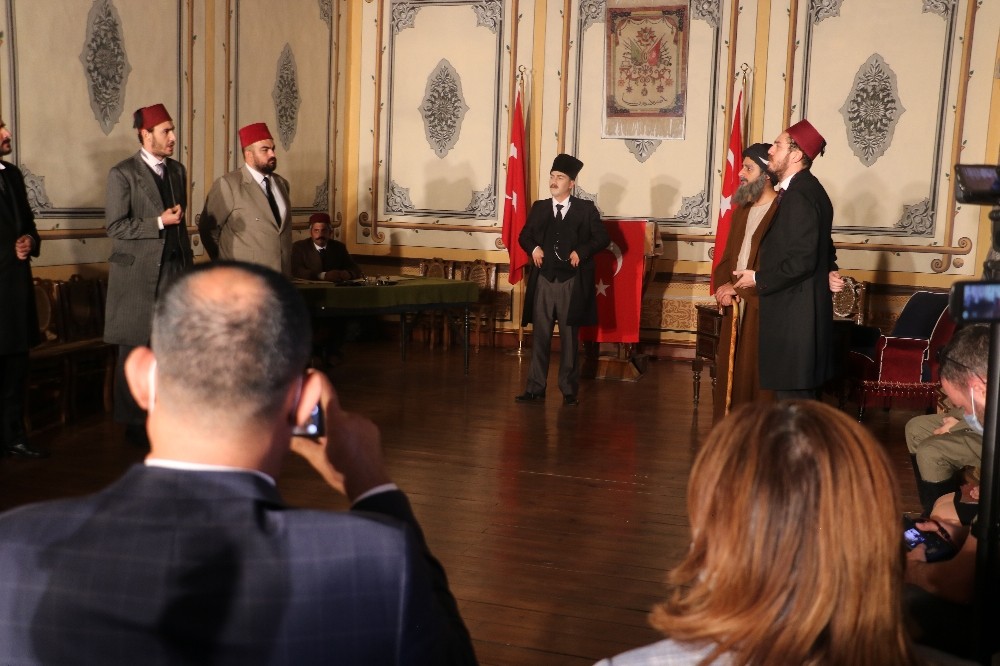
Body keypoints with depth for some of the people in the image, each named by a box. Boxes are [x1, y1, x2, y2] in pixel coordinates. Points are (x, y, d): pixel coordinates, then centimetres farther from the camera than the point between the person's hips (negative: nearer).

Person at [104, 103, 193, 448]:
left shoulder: (177, 170, 13)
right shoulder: (122, 173, -5)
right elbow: (115, 226, -9)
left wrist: (189, 264, 14)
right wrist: (159, 223, -16)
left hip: (174, 268, 5)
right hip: (138, 273, -5)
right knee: (136, 350, 3)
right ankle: (134, 423, 13)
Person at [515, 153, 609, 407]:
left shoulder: (586, 209, 1)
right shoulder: (539, 207, 10)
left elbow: (602, 238, 0)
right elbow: (524, 235, 17)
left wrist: (581, 252, -13)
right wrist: (533, 248, -3)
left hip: (572, 283, -2)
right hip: (544, 281, 3)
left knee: (570, 339, 5)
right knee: (540, 337, 3)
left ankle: (569, 391, 12)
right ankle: (535, 388, 8)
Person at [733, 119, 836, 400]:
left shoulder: (799, 195, -18)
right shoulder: (805, 188, 14)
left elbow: (801, 260, -23)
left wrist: (758, 278, -13)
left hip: (795, 314, -10)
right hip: (798, 310, 10)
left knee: (792, 394, -4)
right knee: (803, 395, 16)